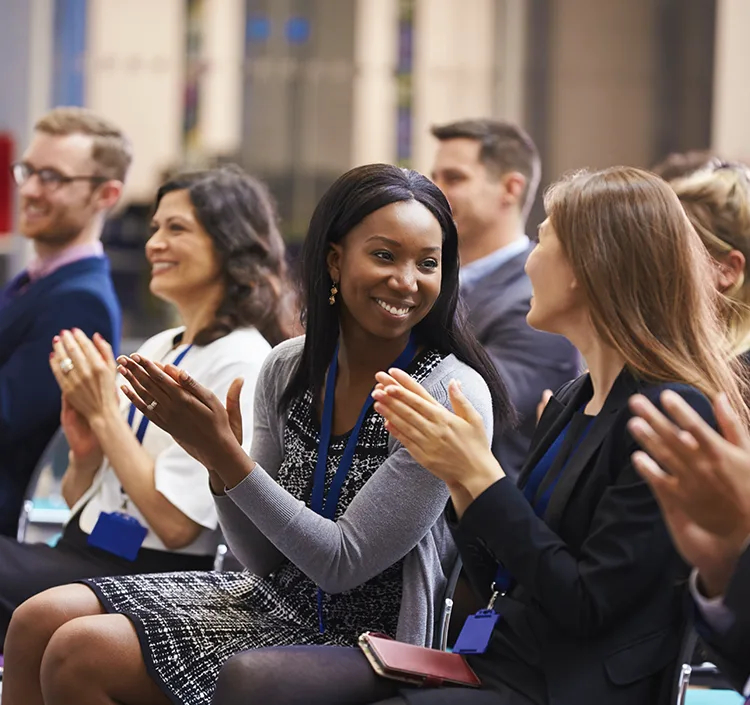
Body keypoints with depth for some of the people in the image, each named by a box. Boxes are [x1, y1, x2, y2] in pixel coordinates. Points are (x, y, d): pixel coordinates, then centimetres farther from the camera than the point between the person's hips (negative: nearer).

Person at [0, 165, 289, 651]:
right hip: (83, 554, 8)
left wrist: (105, 412, -10)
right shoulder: (157, 349, 17)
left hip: (149, 573, -8)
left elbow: (175, 523, -16)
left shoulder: (240, 362, -8)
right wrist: (86, 452, -2)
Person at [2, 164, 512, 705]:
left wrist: (227, 455, -22)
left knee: (80, 654, -17)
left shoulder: (452, 396, -18)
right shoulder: (289, 368, 1)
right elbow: (267, 561, 5)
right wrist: (219, 463, -14)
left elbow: (342, 565, -18)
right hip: (274, 599, 7)